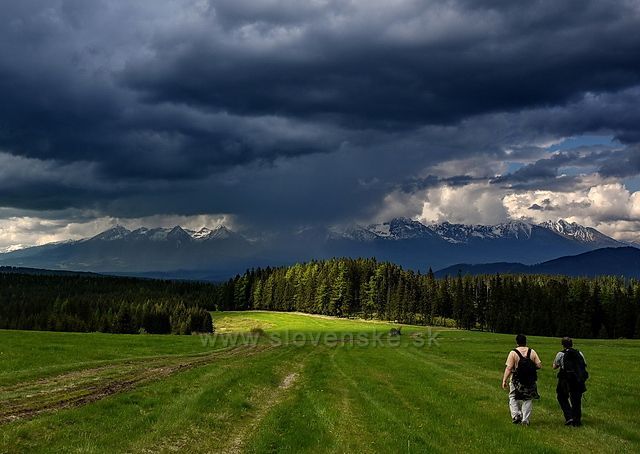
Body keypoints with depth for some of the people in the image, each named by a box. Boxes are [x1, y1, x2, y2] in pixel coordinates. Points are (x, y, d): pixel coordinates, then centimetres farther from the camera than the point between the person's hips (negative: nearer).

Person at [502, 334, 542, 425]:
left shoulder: (513, 353, -9)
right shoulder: (532, 352, 0)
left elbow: (509, 368, -14)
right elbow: (539, 365, -1)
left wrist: (504, 380, -9)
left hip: (517, 381, -2)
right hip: (530, 381, 2)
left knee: (514, 398, 15)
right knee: (528, 400, 11)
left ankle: (516, 415, 0)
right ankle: (525, 420, 10)